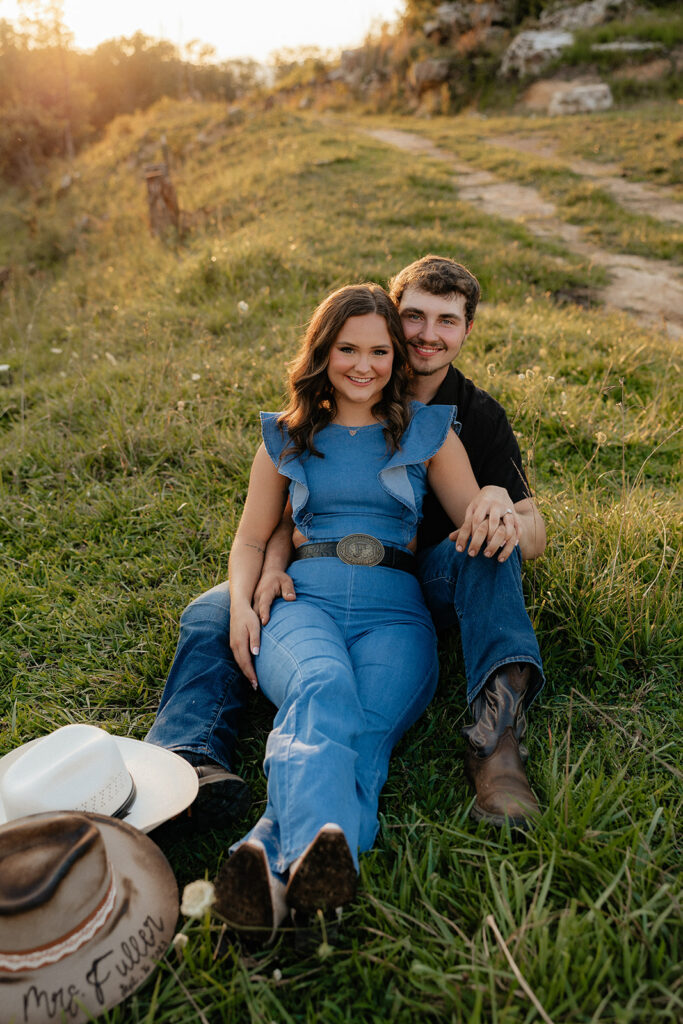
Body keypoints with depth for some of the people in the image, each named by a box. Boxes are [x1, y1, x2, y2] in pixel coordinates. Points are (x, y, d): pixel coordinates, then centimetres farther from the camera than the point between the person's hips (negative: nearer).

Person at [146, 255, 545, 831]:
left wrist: (508, 513, -30)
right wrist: (273, 566, -25)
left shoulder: (480, 418, 2)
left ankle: (497, 723, -47)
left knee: (489, 540, -31)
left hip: (424, 581, 0)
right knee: (210, 615, -22)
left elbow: (534, 535, -4)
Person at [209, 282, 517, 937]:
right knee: (323, 688, -37)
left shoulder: (429, 431, 18)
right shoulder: (286, 437, 20)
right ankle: (319, 847, -61)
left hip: (394, 607, 0)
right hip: (303, 600, 0)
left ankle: (275, 862, -56)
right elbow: (250, 540, 22)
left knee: (366, 725, -34)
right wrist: (241, 603, 0)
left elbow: (476, 523, 16)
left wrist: (501, 513, -10)